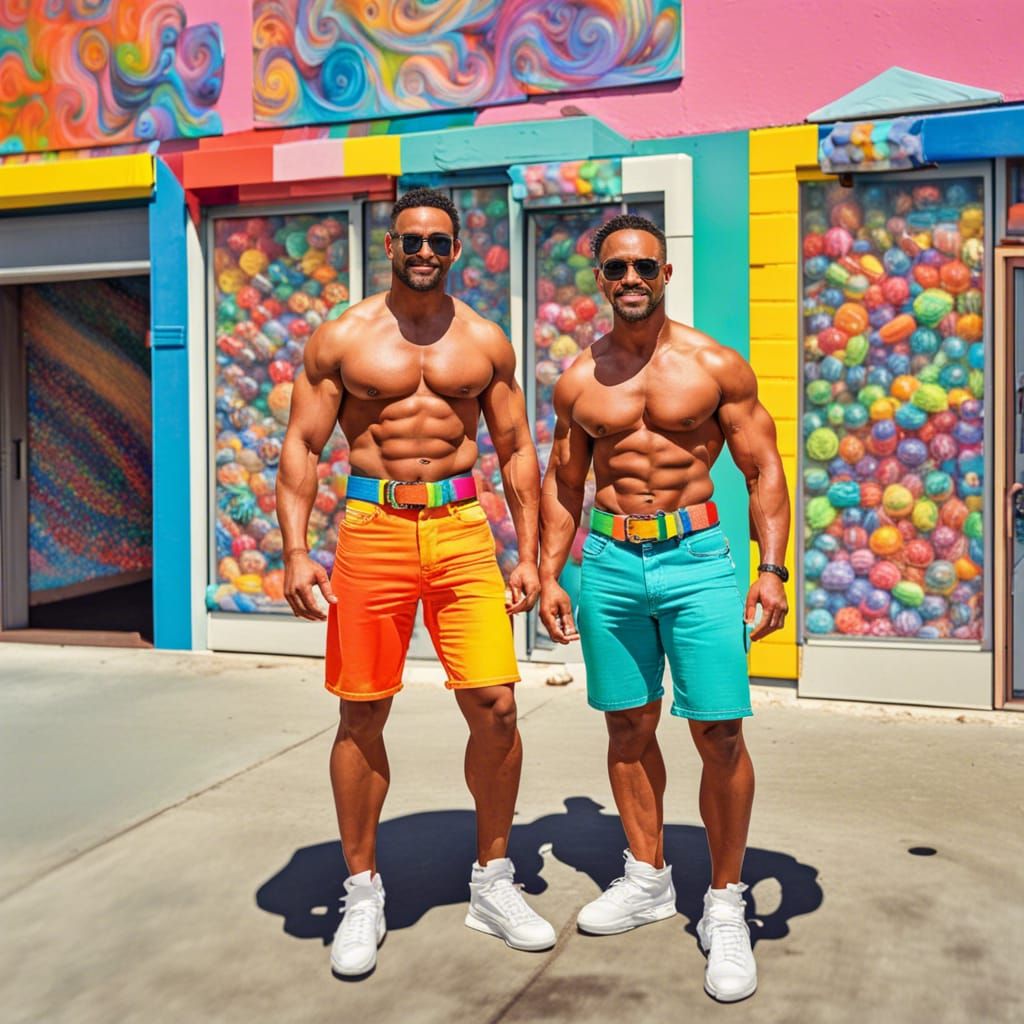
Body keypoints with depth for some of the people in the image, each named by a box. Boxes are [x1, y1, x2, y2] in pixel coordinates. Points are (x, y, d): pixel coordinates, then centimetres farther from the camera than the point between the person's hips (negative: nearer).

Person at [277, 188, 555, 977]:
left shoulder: (485, 341, 9)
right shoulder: (341, 339, 3)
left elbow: (517, 451, 12)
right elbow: (303, 447, 1)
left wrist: (529, 554, 5)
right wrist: (295, 552, -10)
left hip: (461, 527, 1)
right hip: (373, 527, -1)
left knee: (496, 705, -4)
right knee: (362, 715, 4)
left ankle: (493, 883, 18)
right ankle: (363, 894, 21)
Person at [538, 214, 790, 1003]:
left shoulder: (715, 366, -1)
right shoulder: (578, 380, 7)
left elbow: (764, 471, 0)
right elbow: (563, 483, 15)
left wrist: (772, 568, -10)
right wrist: (549, 574, 8)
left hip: (697, 558, -3)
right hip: (609, 563, 3)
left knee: (719, 732, -5)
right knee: (629, 728, 11)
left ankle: (725, 907, 10)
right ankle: (647, 879, 29)